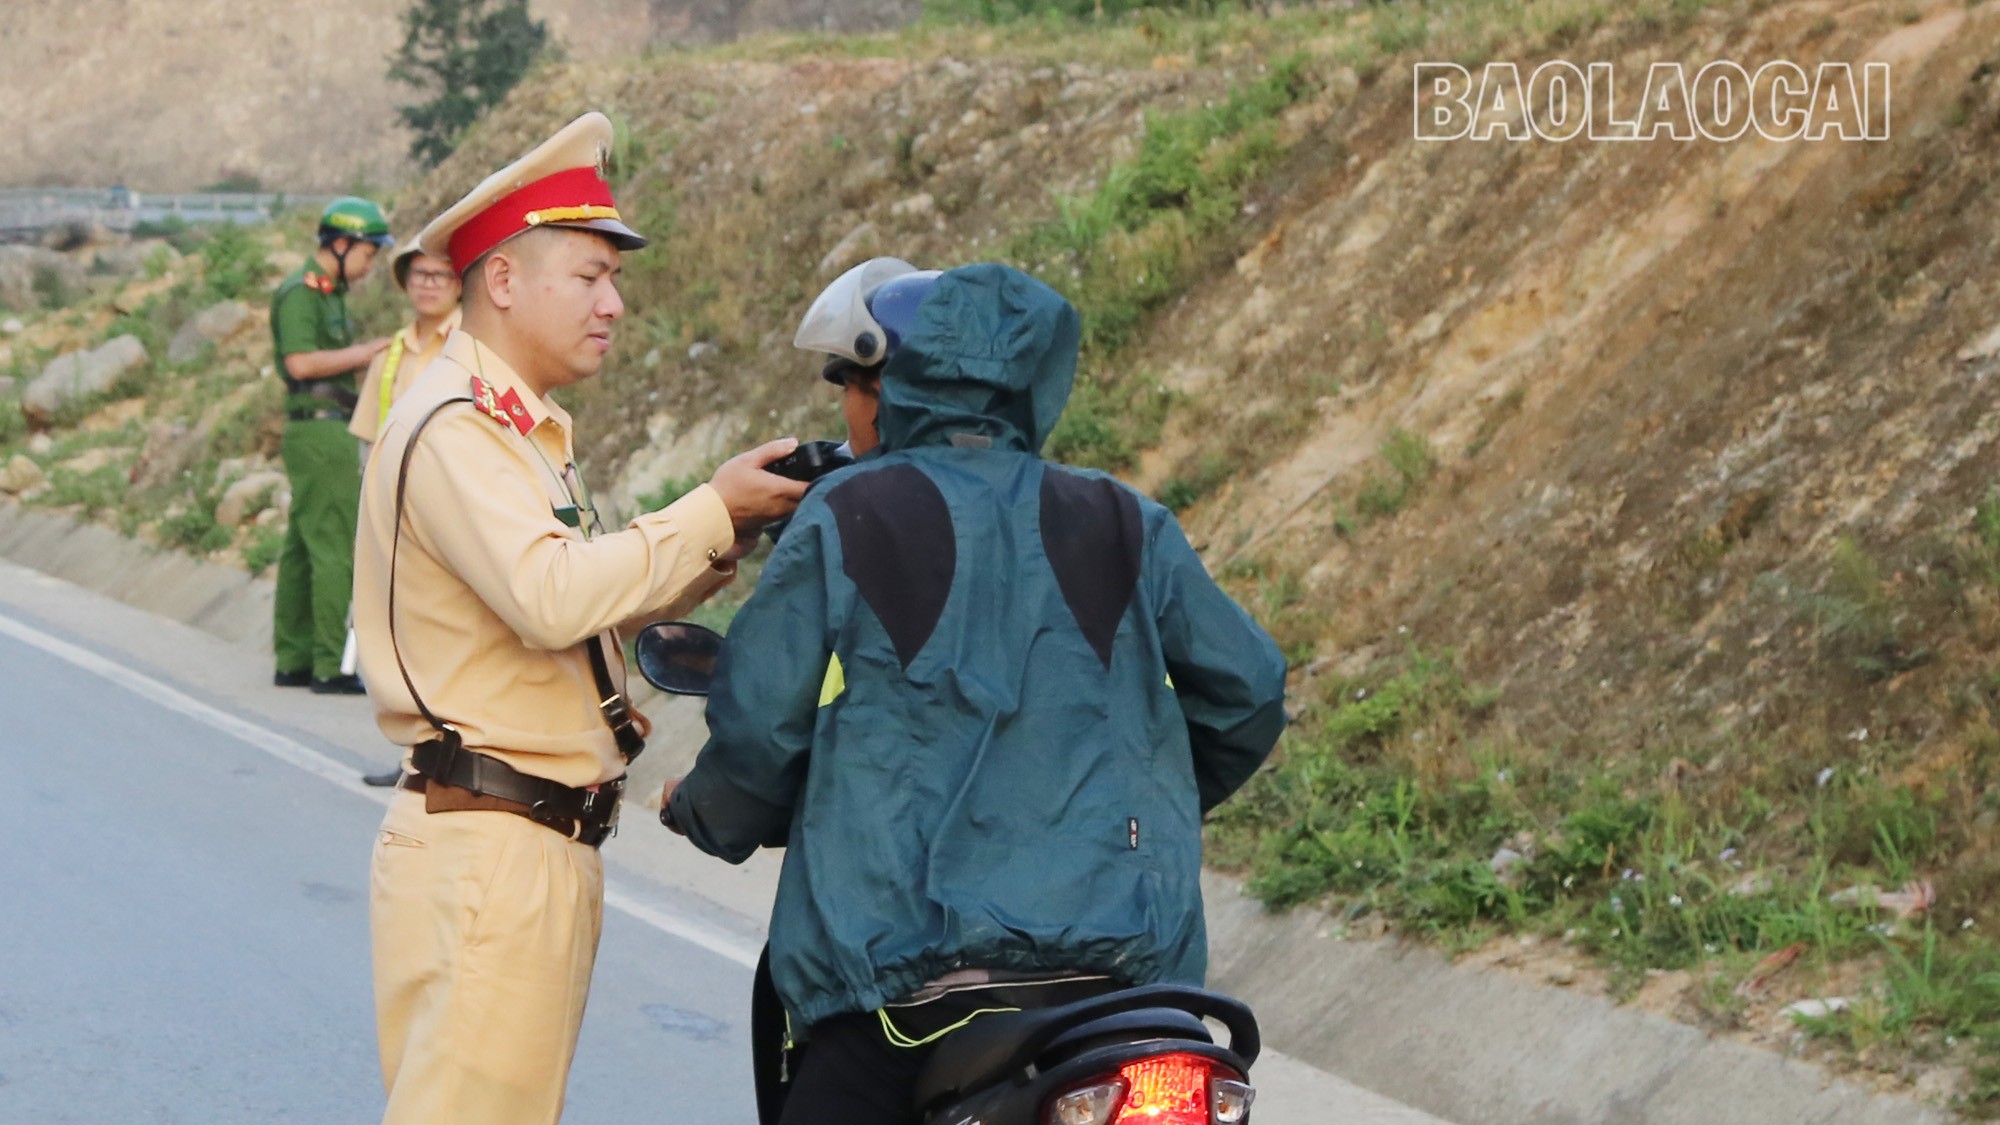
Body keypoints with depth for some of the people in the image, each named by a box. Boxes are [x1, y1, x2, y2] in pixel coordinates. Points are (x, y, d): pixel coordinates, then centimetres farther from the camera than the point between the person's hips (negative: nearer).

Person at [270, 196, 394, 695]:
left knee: (303, 550, 11)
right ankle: (330, 667, -10)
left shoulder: (329, 293, 19)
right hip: (318, 432, -10)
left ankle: (293, 662, 15)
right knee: (334, 549, -10)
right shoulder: (299, 293, -12)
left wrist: (376, 355, 8)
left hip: (328, 433, 10)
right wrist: (365, 352, -17)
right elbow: (300, 362, -23)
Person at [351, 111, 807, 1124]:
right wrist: (711, 510, -17)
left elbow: (596, 608, 21)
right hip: (485, 844, -10)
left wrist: (729, 540, 6)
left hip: (544, 848, 10)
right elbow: (553, 597, -26)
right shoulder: (453, 425, -13)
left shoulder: (519, 429, 20)